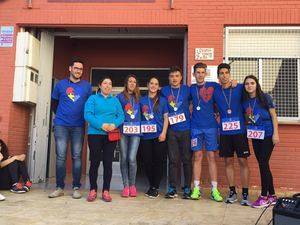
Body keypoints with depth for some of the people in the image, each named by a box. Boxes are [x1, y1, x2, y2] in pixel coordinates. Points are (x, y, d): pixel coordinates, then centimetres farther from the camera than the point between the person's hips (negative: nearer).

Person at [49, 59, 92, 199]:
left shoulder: (87, 86, 7)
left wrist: (85, 117, 8)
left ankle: (76, 188, 8)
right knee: (60, 156, -2)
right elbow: (54, 102, 18)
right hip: (61, 125, 0)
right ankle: (60, 187, 6)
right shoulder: (61, 84, 8)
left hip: (78, 126, 0)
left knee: (77, 156, 2)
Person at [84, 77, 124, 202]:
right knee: (95, 162, 0)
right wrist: (102, 125, -19)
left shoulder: (115, 100, 17)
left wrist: (114, 125, -15)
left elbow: (121, 116, 6)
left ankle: (106, 191, 8)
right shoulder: (93, 98, 7)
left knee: (108, 162, 2)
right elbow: (88, 115, -7)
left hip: (111, 135, 3)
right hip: (95, 134, -2)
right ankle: (93, 190, 9)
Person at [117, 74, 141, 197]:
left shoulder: (139, 98, 15)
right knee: (124, 158, 2)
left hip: (135, 131, 0)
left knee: (132, 158, -9)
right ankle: (126, 186, 11)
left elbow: (141, 113, 17)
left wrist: (142, 128, 5)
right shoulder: (120, 97, 10)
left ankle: (132, 185, 6)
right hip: (123, 130, 0)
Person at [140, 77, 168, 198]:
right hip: (145, 135, 2)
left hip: (159, 135, -1)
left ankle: (155, 187, 11)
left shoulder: (162, 100, 8)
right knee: (147, 161, 3)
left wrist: (164, 132, -7)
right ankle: (151, 185, 21)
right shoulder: (142, 100, 11)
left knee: (158, 161, -1)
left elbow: (166, 117, 4)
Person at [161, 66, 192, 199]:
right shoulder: (164, 91, 7)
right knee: (173, 160, 3)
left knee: (187, 159, 3)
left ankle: (187, 188, 13)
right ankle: (172, 188, 10)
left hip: (186, 129, -1)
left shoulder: (187, 89, 4)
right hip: (172, 130, 1)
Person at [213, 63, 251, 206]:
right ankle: (232, 193, 19)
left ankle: (245, 194, 11)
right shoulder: (215, 91, 5)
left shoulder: (239, 88, 1)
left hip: (239, 130, -1)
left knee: (243, 161, 1)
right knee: (228, 162, 7)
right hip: (224, 131, 2)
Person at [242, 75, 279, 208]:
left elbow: (273, 116, -6)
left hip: (267, 134, -5)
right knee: (263, 165, 9)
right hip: (255, 136, 5)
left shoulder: (265, 97, -6)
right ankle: (272, 196, 21)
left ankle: (264, 197, 3)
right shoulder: (244, 101, 6)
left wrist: (276, 133, -12)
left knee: (263, 164, -7)